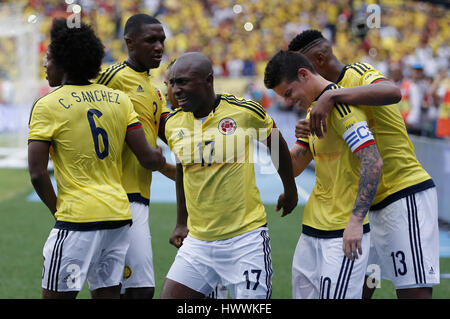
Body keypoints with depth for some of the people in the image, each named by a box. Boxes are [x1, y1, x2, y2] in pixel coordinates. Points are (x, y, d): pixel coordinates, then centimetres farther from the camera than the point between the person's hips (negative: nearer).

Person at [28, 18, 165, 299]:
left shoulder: (47, 106, -6)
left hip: (78, 219, -6)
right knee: (108, 293, 11)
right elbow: (148, 158, 5)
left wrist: (58, 210, 3)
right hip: (120, 215, 6)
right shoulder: (120, 100, 8)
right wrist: (163, 160, 27)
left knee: (56, 294, 0)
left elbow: (37, 173, -10)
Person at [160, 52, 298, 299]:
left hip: (246, 239, -4)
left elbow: (276, 144, 10)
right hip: (198, 240, 4)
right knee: (169, 296, -4)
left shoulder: (245, 112, -8)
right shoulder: (173, 124, 4)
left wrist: (290, 190, 21)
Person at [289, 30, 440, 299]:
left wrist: (332, 96, -38)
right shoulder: (331, 91, 17)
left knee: (414, 292, -13)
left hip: (406, 195, -10)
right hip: (372, 204, 10)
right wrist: (308, 134, -3)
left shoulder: (359, 74, -10)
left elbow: (392, 92, -34)